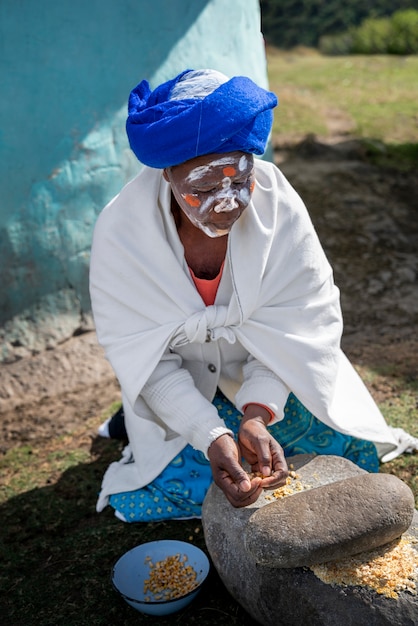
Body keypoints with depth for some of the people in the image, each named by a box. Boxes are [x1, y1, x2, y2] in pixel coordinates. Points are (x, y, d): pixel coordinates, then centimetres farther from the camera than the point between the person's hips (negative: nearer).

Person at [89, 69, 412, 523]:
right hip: (181, 381, -1)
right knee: (162, 496, -11)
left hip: (268, 370, 2)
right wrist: (211, 438, -35)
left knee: (353, 450, -5)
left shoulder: (278, 203, -24)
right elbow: (144, 356, -23)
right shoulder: (121, 231, -26)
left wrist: (257, 414, -33)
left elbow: (301, 318, -20)